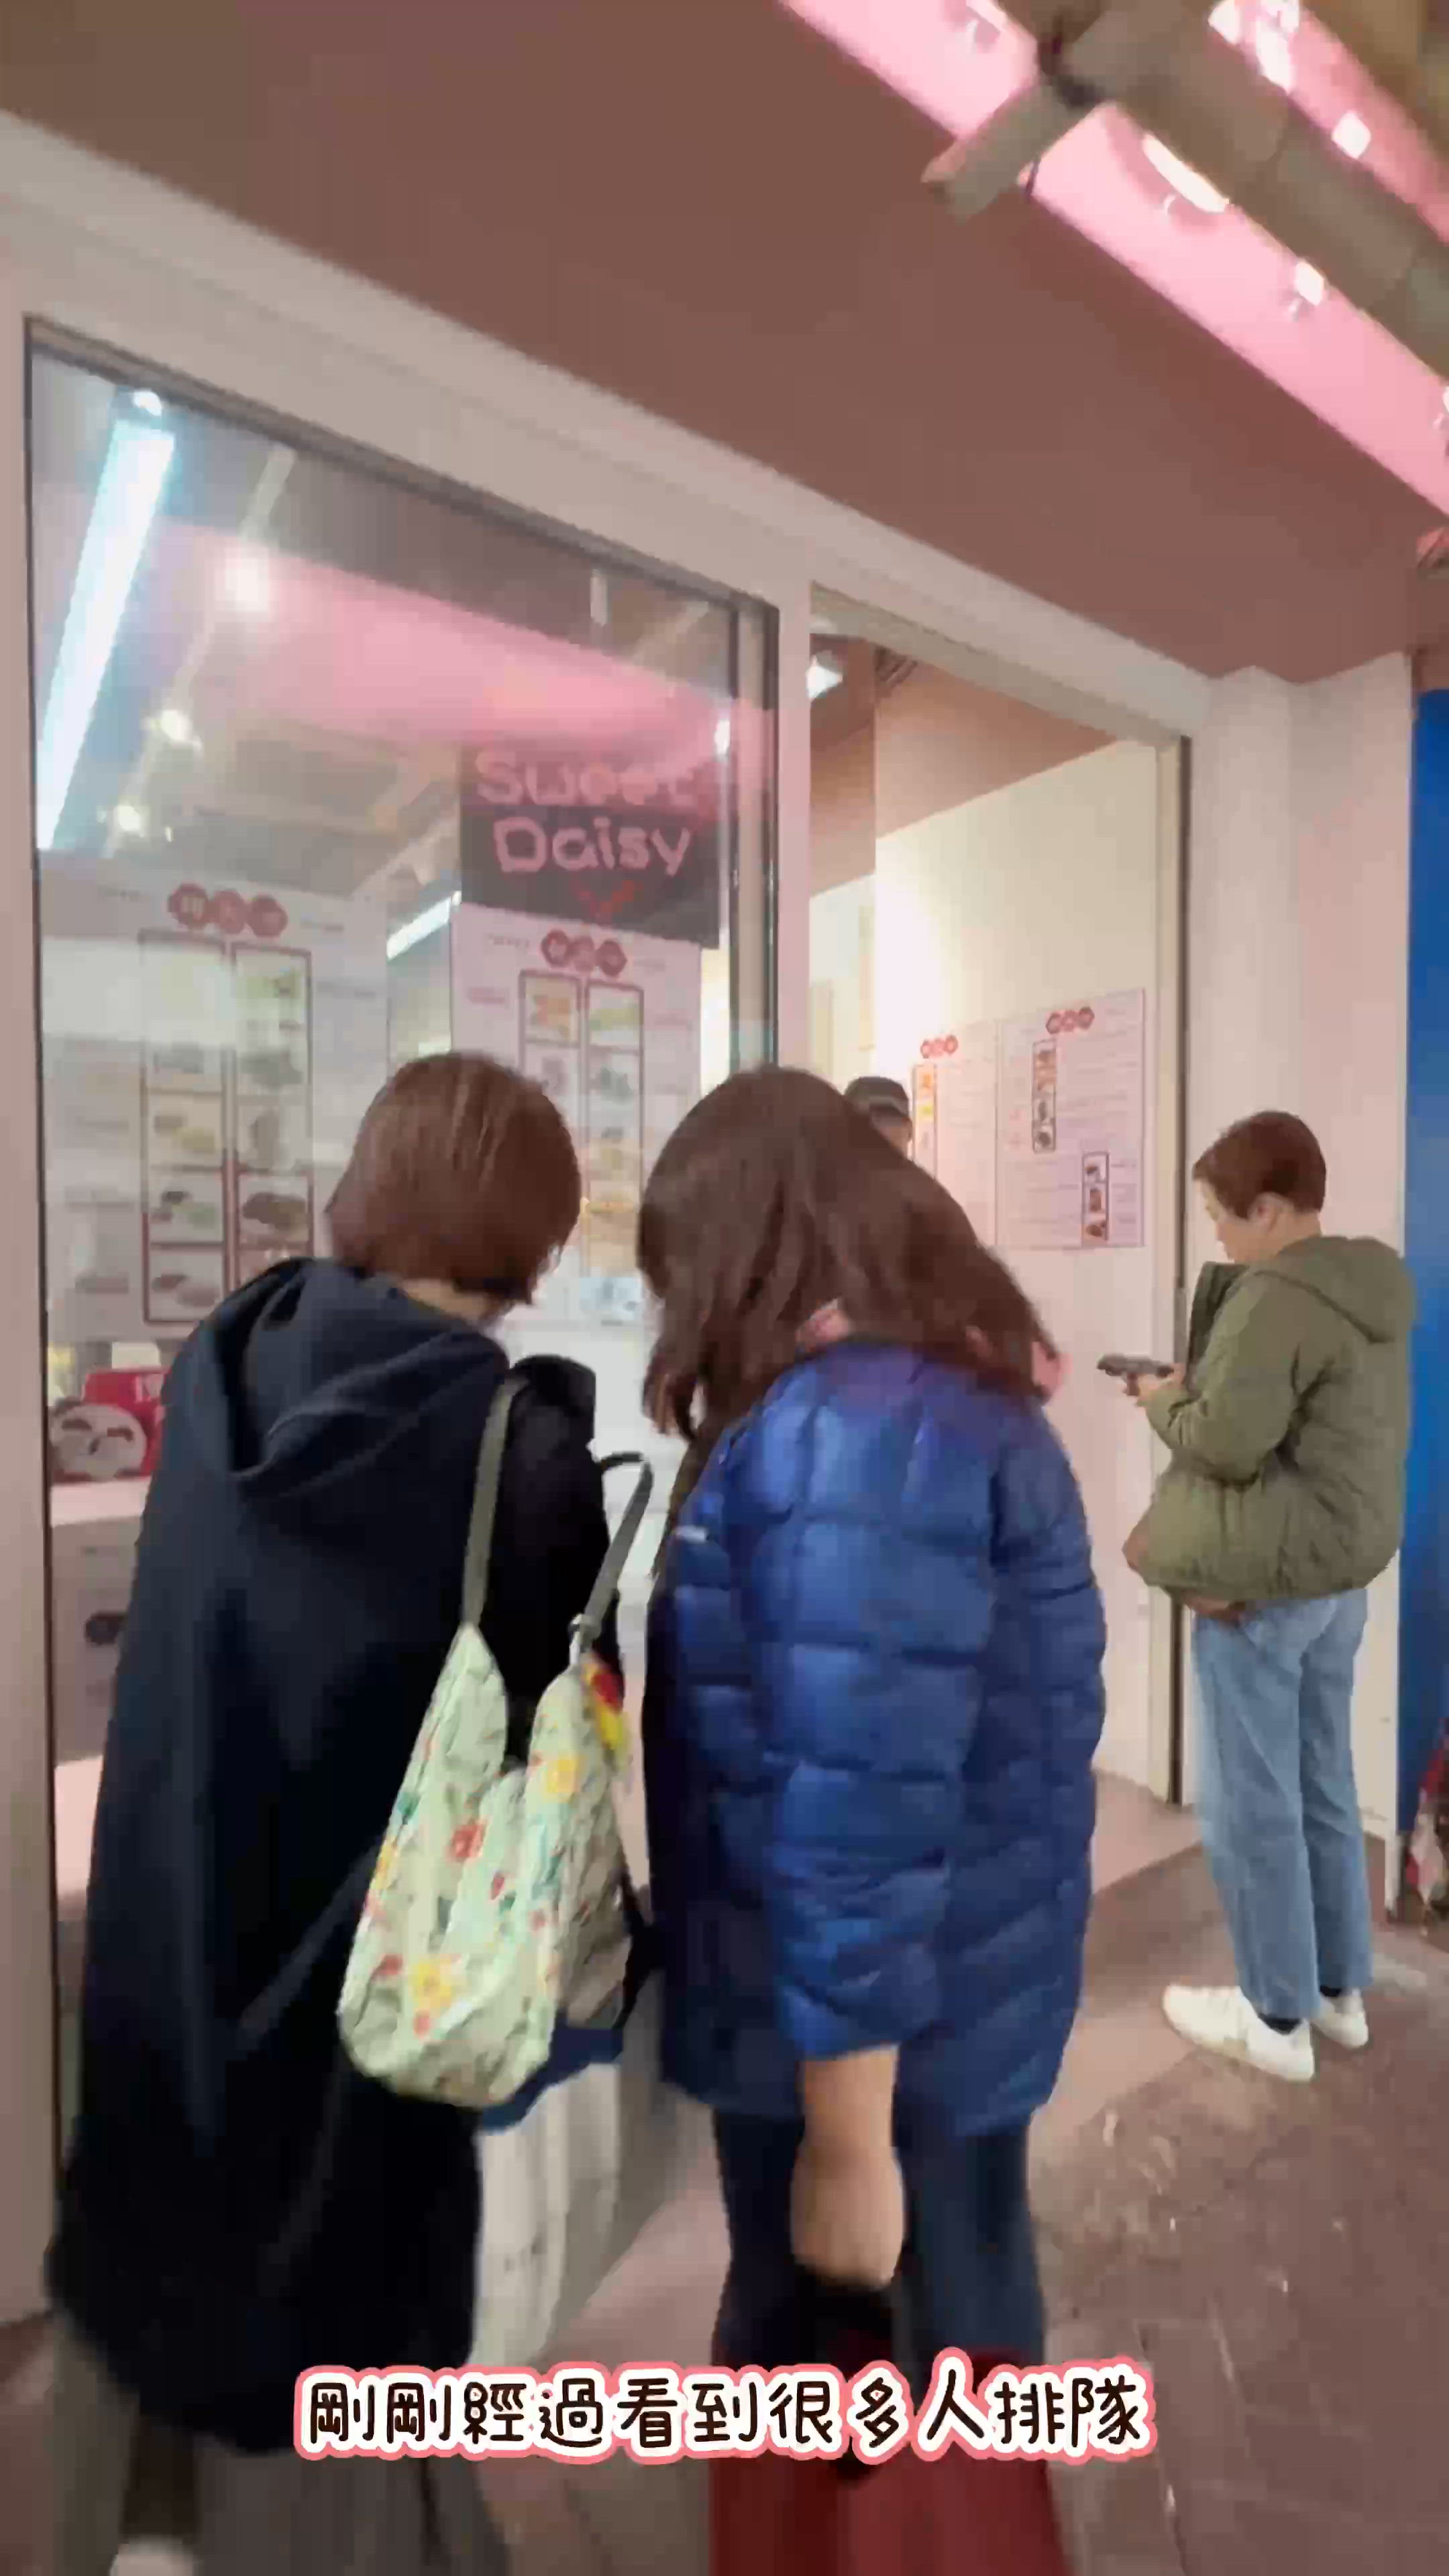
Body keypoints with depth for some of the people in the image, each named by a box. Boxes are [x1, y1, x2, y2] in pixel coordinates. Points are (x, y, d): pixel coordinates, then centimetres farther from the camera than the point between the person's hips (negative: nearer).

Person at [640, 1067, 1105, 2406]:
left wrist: (846, 2139, -20)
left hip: (870, 2034, -8)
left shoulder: (847, 1439, -27)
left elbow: (856, 1809, -28)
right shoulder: (968, 1404, 3)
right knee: (960, 2311, 27)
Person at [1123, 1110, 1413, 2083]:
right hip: (1344, 1571, 10)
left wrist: (1165, 1399, -4)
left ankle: (1276, 2016, 22)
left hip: (1263, 1581, -9)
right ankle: (1342, 1989, 36)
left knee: (1251, 1803, 7)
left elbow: (1226, 1443, -23)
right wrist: (1196, 1385, 5)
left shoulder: (1274, 1297, -21)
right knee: (1325, 1789, 21)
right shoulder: (1373, 1290, 9)